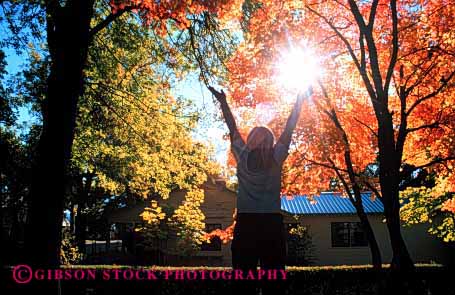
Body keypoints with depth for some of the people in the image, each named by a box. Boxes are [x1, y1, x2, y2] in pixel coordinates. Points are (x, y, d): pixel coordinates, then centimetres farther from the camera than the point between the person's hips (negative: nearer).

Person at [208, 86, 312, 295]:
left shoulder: (243, 157, -1)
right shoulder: (276, 158, -3)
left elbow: (232, 128, 9)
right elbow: (289, 129, 5)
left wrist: (223, 103, 21)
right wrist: (300, 99, 14)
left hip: (246, 223, 1)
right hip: (272, 224, 0)